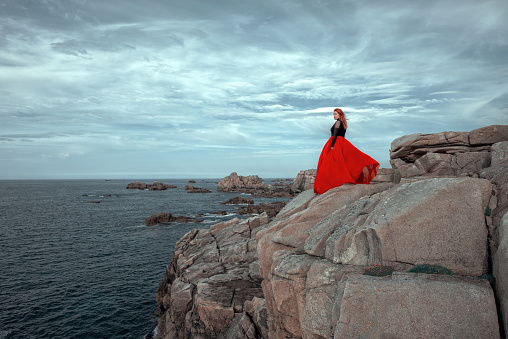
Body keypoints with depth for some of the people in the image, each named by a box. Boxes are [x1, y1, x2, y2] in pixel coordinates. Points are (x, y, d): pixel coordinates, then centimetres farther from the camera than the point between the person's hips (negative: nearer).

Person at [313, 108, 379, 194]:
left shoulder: (338, 122, -9)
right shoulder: (344, 123, 19)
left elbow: (335, 135, -18)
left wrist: (332, 146, -22)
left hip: (336, 143, -9)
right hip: (342, 143, 9)